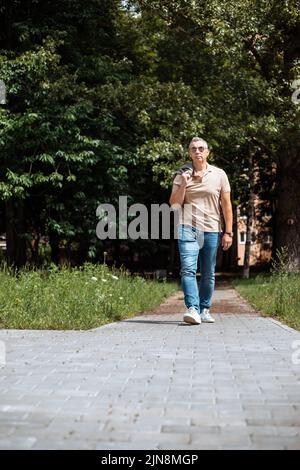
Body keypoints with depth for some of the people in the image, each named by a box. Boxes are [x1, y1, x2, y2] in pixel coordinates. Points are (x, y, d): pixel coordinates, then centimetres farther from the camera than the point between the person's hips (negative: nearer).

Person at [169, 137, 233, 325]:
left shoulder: (219, 174, 8)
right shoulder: (182, 175, 8)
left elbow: (226, 205, 7)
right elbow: (174, 204, 5)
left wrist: (228, 232, 2)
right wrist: (183, 185, -10)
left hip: (212, 230, 1)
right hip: (188, 228, -1)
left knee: (209, 274, 5)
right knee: (188, 269, -17)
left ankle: (205, 309, 16)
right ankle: (192, 309, -22)